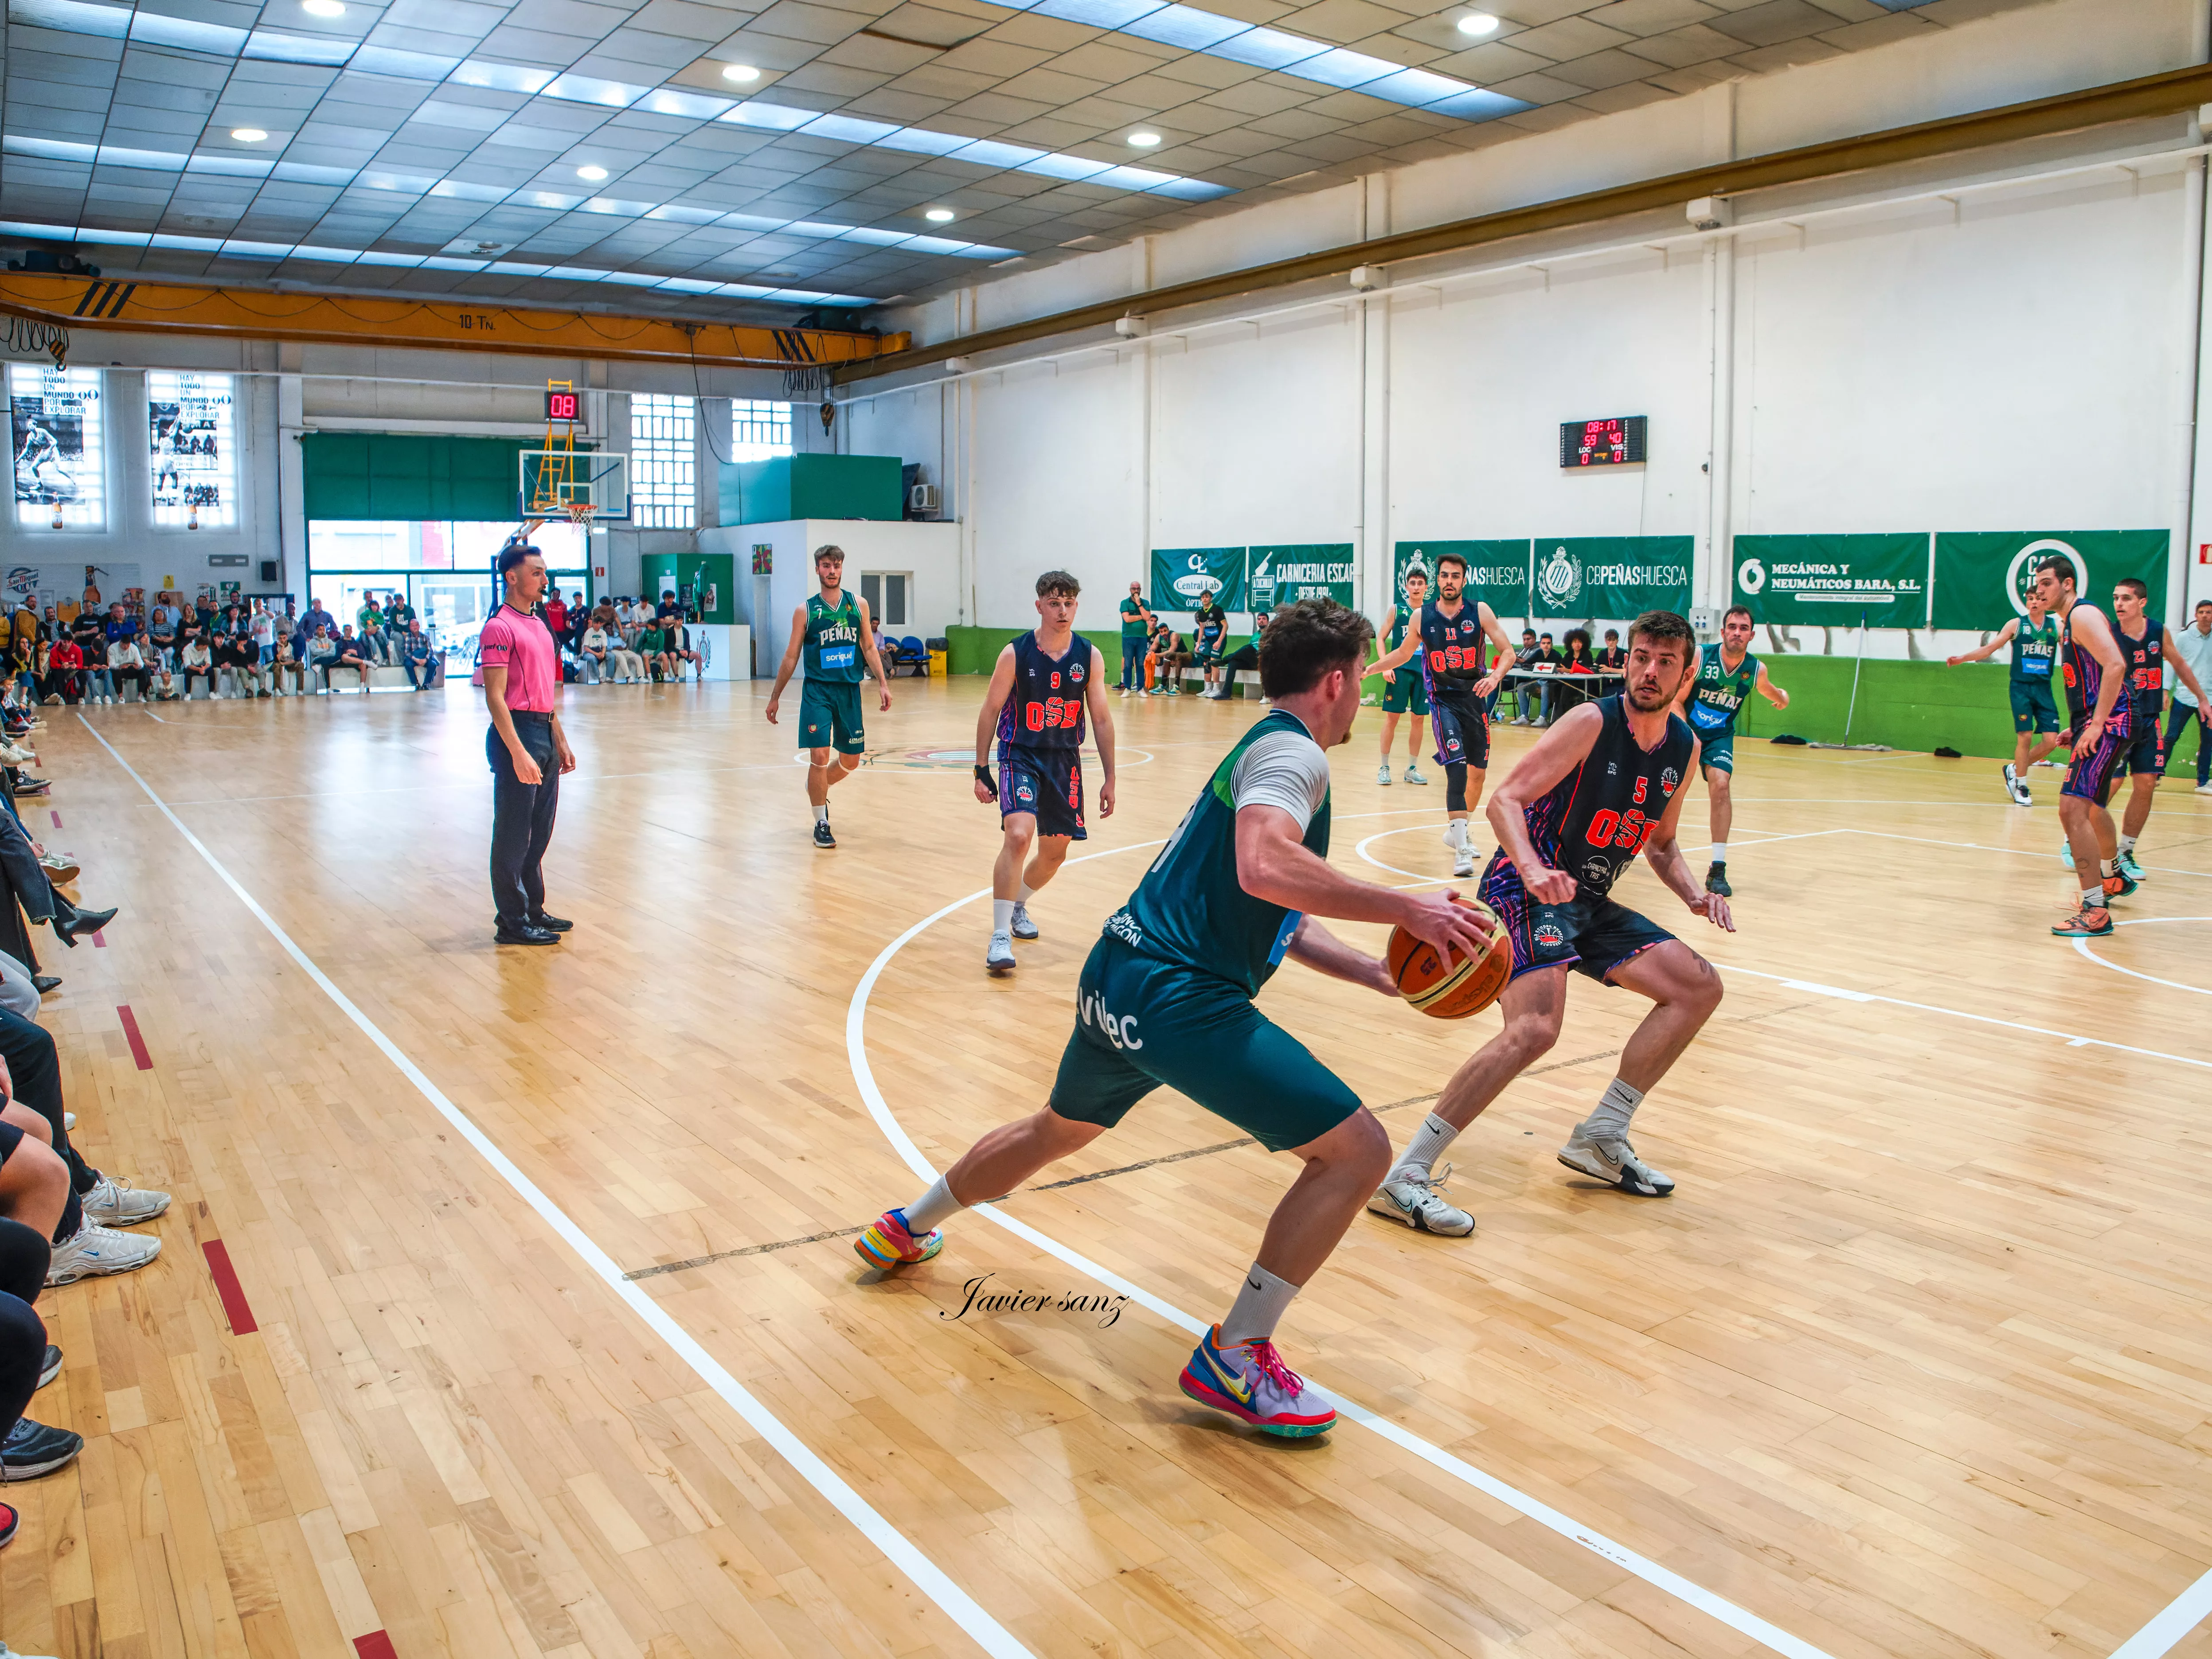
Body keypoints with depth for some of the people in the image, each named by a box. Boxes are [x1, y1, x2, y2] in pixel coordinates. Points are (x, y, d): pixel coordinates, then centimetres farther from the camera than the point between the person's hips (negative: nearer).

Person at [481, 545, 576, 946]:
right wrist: (518, 754, -23)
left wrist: (560, 742, 17)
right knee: (514, 834, -1)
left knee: (539, 833, 15)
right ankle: (512, 922, 7)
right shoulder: (499, 628, -12)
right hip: (518, 733, -9)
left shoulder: (539, 625, 15)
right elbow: (495, 698, -18)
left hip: (545, 735, 9)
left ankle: (533, 910, 25)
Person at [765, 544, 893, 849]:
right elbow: (791, 656, 5)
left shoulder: (858, 604, 5)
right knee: (820, 756, -10)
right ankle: (821, 824, 3)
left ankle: (817, 789, 40)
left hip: (850, 690, 3)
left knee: (850, 761, 9)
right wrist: (775, 696, 6)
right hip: (817, 690, -3)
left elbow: (869, 647, 10)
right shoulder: (806, 611, -1)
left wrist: (882, 683, 0)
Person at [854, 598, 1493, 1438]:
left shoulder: (1263, 748, 21)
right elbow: (1263, 868, -31)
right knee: (1357, 1149, -7)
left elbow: (1277, 922, 24)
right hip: (1177, 997, -10)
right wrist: (1404, 908, -26)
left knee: (1058, 1130, 36)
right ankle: (1233, 1358, 1)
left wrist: (1382, 975, 17)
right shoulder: (1292, 752, -9)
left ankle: (905, 1229, 55)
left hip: (1118, 977, 10)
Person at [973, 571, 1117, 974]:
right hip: (1020, 755, -4)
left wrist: (1109, 779, 1)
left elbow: (1101, 719, 2)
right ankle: (1000, 936, -17)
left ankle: (1018, 907, 42)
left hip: (1065, 760, 4)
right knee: (1018, 836, -25)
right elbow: (990, 711, -3)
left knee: (1055, 851, 12)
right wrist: (982, 769, -5)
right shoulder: (1016, 654, -11)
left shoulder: (1090, 656, -4)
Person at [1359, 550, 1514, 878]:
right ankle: (1461, 849, -24)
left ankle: (1456, 830, 36)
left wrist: (1495, 676, -23)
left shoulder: (1480, 611, -4)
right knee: (1457, 767, -21)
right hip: (1443, 700, -2)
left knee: (1478, 773, 11)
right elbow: (1404, 653, 15)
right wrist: (1368, 669, 8)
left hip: (1475, 697, 2)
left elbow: (1508, 651, -5)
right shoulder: (1422, 616, -1)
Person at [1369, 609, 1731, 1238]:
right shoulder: (1592, 722, -15)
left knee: (1700, 987, 6)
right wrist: (1534, 870, -37)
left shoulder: (1684, 747, 8)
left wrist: (1694, 894, 2)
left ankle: (1601, 1137, 14)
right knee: (1535, 1028, -28)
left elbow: (1661, 843, 21)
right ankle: (1404, 1176, -24)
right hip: (1526, 888, -8)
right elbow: (1505, 801, -20)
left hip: (1589, 902, 9)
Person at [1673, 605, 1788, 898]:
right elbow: (1677, 700, -16)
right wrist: (1686, 732, -24)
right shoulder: (1700, 657, -19)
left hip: (1720, 736, 1)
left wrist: (1781, 696, 7)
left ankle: (1718, 870, -18)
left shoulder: (1756, 670, -8)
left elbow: (1767, 690, 20)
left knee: (1720, 785, -21)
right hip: (1685, 729, -1)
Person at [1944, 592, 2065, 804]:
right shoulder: (2016, 625, 2)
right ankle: (2021, 786, 5)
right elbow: (1989, 648, 3)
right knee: (2025, 736, -9)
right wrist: (1962, 658, -7)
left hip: (2044, 689, 3)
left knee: (2051, 740, -3)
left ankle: (2014, 769, 18)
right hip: (2021, 687, -3)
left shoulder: (2056, 626, 6)